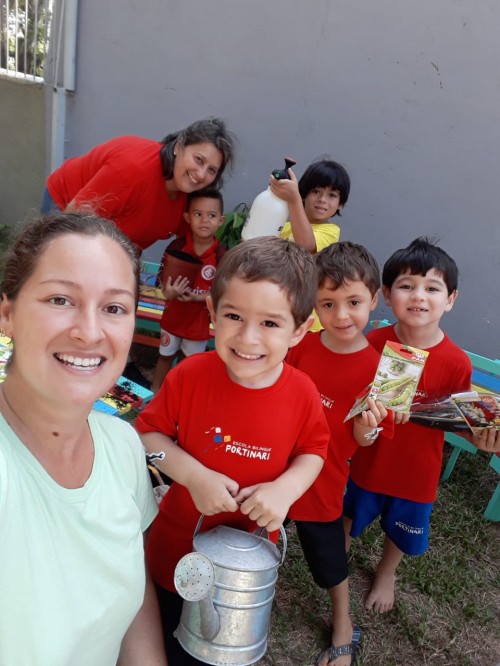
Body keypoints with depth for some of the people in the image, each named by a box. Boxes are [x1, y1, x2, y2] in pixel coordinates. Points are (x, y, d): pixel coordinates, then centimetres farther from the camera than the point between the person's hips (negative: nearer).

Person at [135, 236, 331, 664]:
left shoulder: (302, 394, -20)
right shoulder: (191, 375, -23)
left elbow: (313, 451, -4)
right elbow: (149, 432, -11)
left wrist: (285, 489, -23)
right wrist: (194, 475, -25)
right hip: (180, 544, -1)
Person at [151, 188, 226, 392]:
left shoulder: (221, 255, -19)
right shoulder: (176, 246, -15)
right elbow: (163, 274, -7)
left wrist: (199, 297, -29)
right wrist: (168, 290, -29)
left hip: (200, 319, -1)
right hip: (173, 314, 1)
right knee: (166, 356, 21)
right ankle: (154, 392, 40)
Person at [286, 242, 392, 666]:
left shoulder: (376, 368, -18)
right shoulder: (301, 346, -10)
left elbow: (363, 440, -11)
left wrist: (367, 428, -31)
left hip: (321, 481, -3)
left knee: (330, 558, 16)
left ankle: (343, 632, 44)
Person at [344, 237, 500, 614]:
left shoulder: (456, 362, -20)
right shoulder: (374, 343, -19)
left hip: (417, 470, 0)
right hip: (370, 460, 0)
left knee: (401, 533, 25)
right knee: (349, 518, 24)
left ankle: (385, 575, 58)